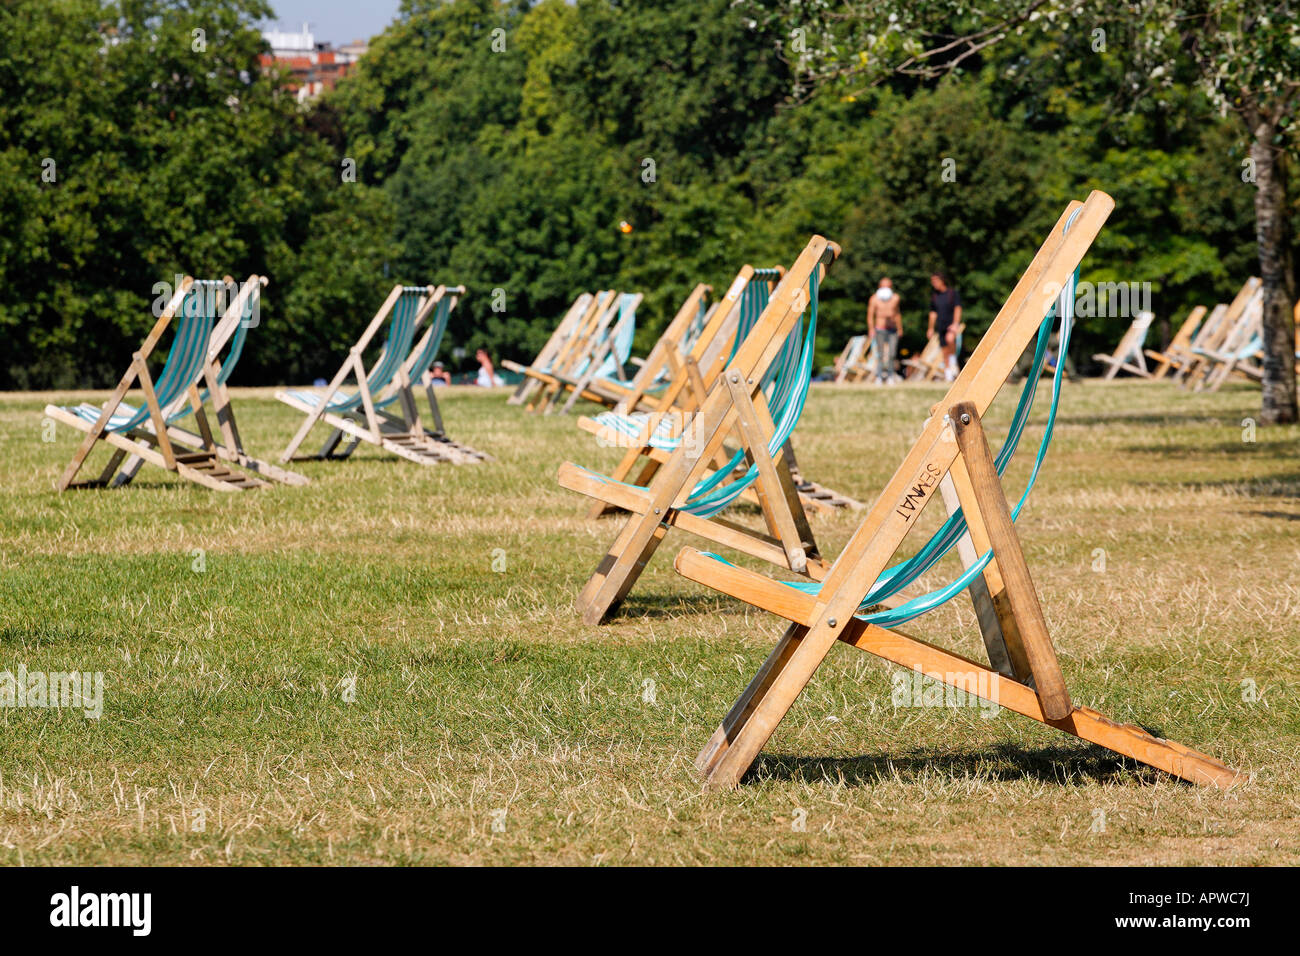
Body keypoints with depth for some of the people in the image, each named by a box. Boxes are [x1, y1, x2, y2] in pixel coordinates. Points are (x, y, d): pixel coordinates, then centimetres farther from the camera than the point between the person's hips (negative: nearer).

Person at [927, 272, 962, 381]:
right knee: (944, 351, 3)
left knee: (950, 339, -35)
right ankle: (948, 375, 8)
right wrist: (931, 328, 20)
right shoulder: (934, 296, 13)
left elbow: (957, 309, -7)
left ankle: (953, 363, -20)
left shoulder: (953, 293, -2)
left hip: (952, 324, -5)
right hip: (941, 326, 5)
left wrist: (955, 324, -19)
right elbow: (933, 313, 21)